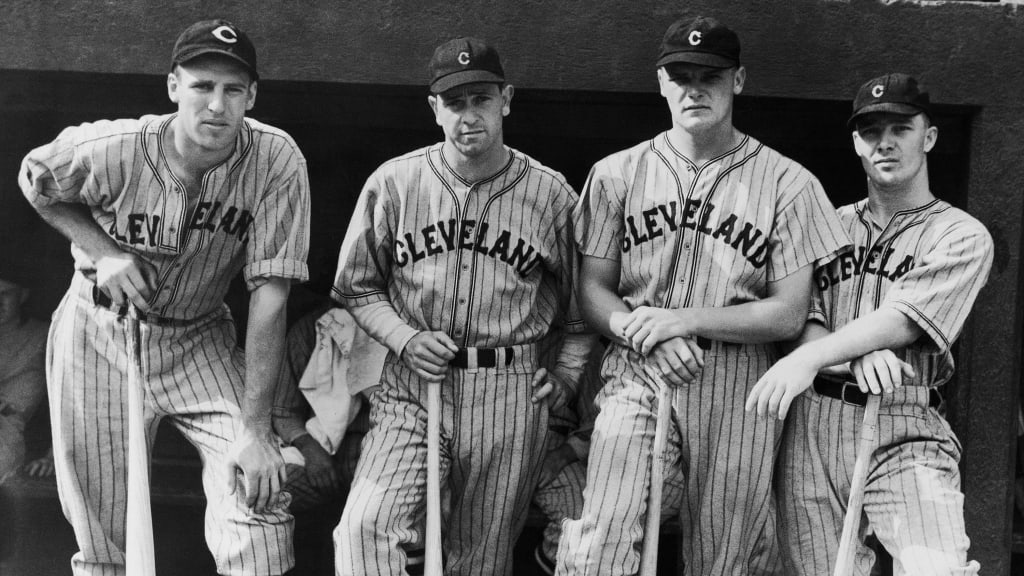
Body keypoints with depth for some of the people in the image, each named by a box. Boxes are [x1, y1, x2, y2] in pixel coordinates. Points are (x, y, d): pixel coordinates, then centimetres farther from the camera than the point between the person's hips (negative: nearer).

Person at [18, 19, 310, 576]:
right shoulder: (111, 149, -20)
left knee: (258, 498, -21)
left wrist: (255, 427, -24)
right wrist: (103, 251, -15)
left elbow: (269, 293, -21)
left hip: (199, 341, 0)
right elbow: (35, 179, 2)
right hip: (98, 337, 0)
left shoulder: (276, 160, -21)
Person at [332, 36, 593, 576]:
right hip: (410, 388, 0)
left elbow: (582, 296, 14)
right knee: (366, 526, -20)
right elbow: (356, 287, 9)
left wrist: (566, 374, 6)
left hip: (509, 395, 0)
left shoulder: (551, 194, 2)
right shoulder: (392, 182, 1)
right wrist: (405, 340, -6)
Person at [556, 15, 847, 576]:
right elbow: (592, 290, 7)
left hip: (737, 392, 0)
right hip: (637, 377, 0)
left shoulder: (787, 183, 2)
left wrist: (685, 319, -12)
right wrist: (643, 332, -13)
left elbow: (789, 314, -1)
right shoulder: (617, 174, 7)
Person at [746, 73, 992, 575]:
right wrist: (858, 356, -14)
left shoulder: (961, 235, 5)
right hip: (811, 422, 3)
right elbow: (801, 317, 7)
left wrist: (812, 357, -24)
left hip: (903, 430, -3)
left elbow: (903, 319, -11)